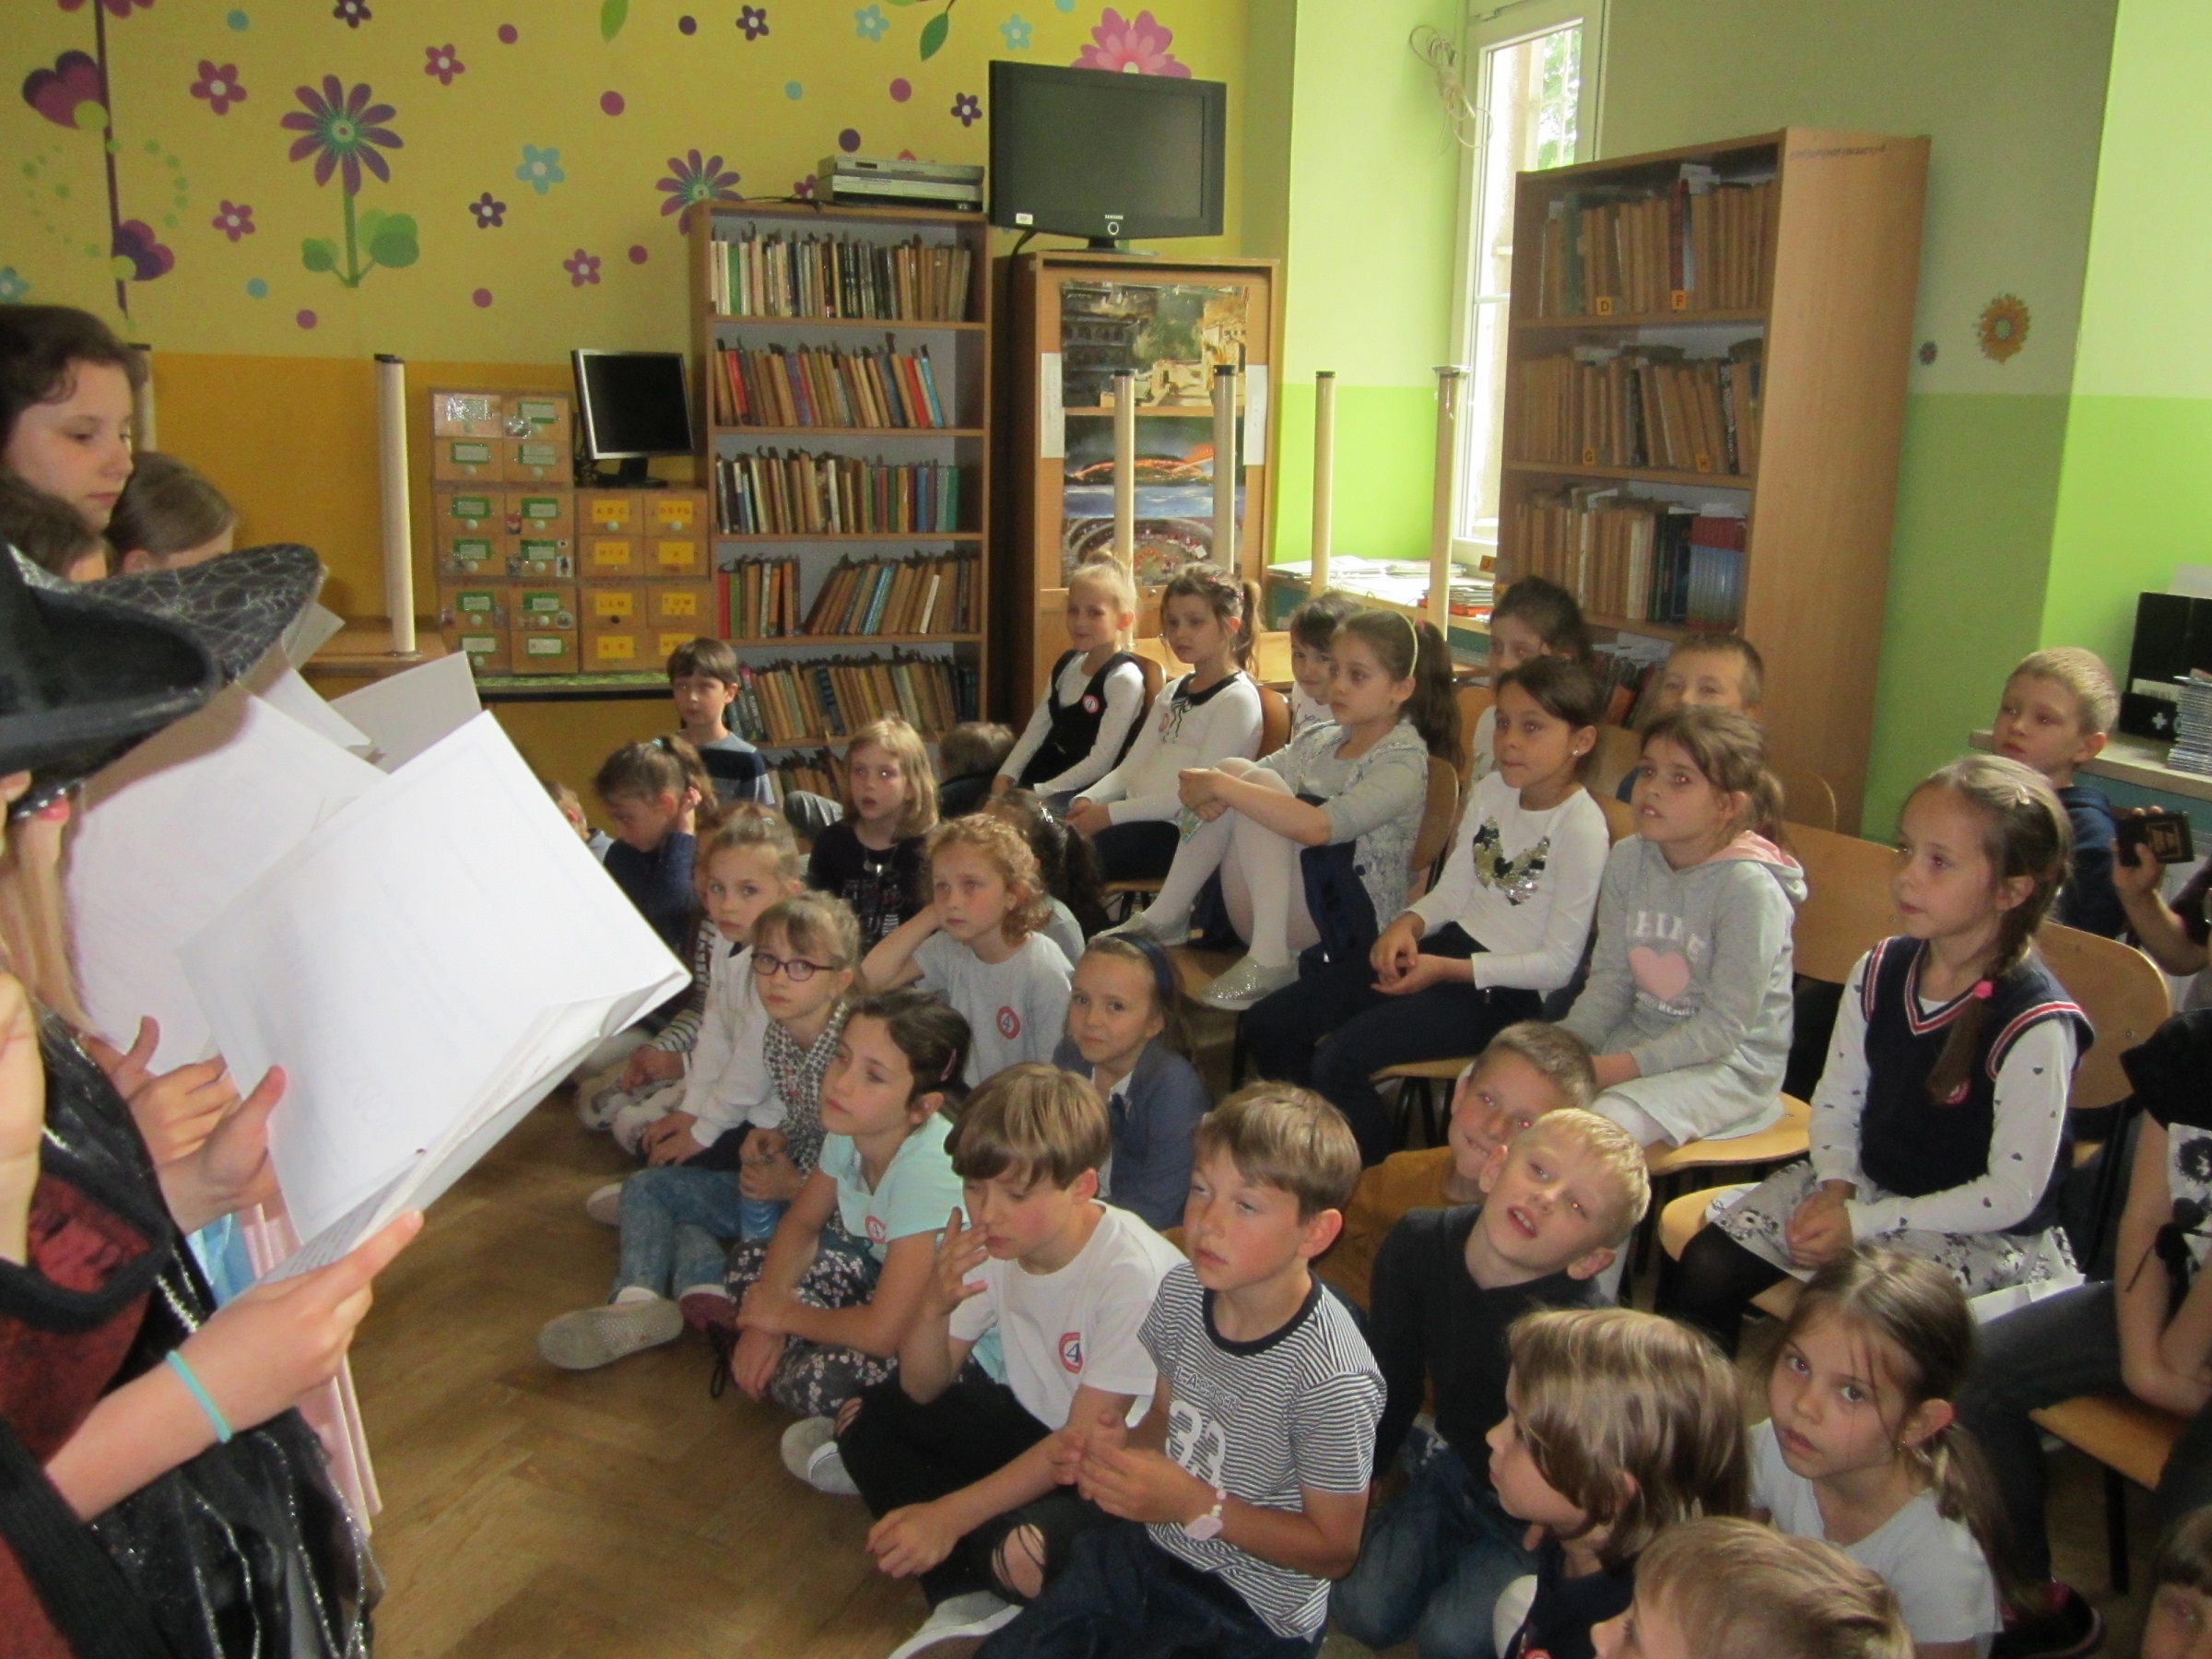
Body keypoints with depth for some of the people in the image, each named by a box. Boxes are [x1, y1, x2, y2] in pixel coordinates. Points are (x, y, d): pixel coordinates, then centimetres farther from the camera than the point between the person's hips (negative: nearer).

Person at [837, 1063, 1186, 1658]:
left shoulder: (1135, 1274, -30)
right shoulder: (991, 1244, -10)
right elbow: (923, 1390, -4)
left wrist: (949, 1513, -28)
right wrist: (935, 1307, -26)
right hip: (1035, 1423, 7)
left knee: (1020, 1551, -34)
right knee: (865, 1417, -2)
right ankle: (966, 1599, -7)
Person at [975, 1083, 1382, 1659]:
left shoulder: (1333, 1382, -28)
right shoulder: (1183, 1289, -8)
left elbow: (1334, 1550, -16)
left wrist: (1197, 1505, -23)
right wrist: (1123, 1447, -13)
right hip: (1152, 1547, 6)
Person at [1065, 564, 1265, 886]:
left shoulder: (1237, 699, -7)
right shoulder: (1172, 692, 20)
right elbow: (1132, 767, 14)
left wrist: (1111, 814, -19)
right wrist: (1089, 799, -6)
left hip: (1182, 833, -8)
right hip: (1141, 818, 8)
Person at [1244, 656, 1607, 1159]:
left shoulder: (1581, 827, -15)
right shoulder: (1492, 790, 7)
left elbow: (1558, 964, -15)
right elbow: (1453, 891, 11)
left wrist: (1448, 969, -19)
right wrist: (1408, 923, -10)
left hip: (1506, 989, -8)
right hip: (1447, 945, 8)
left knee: (1338, 1060, -25)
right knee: (1267, 1026, -1)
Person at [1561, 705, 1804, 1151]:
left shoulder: (1749, 888, -20)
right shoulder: (1627, 861, -1)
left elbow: (1726, 1024, -19)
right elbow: (1610, 980, 3)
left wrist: (1624, 1067, -24)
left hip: (1729, 1061, -6)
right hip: (1637, 1036, 6)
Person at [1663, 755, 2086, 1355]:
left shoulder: (2035, 1027, -21)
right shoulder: (1880, 973, -2)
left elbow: (2012, 1194, -17)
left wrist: (1864, 1224, -18)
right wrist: (1835, 1188, -12)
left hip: (1981, 1233, -5)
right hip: (1863, 1185, 6)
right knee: (1703, 1269, -10)